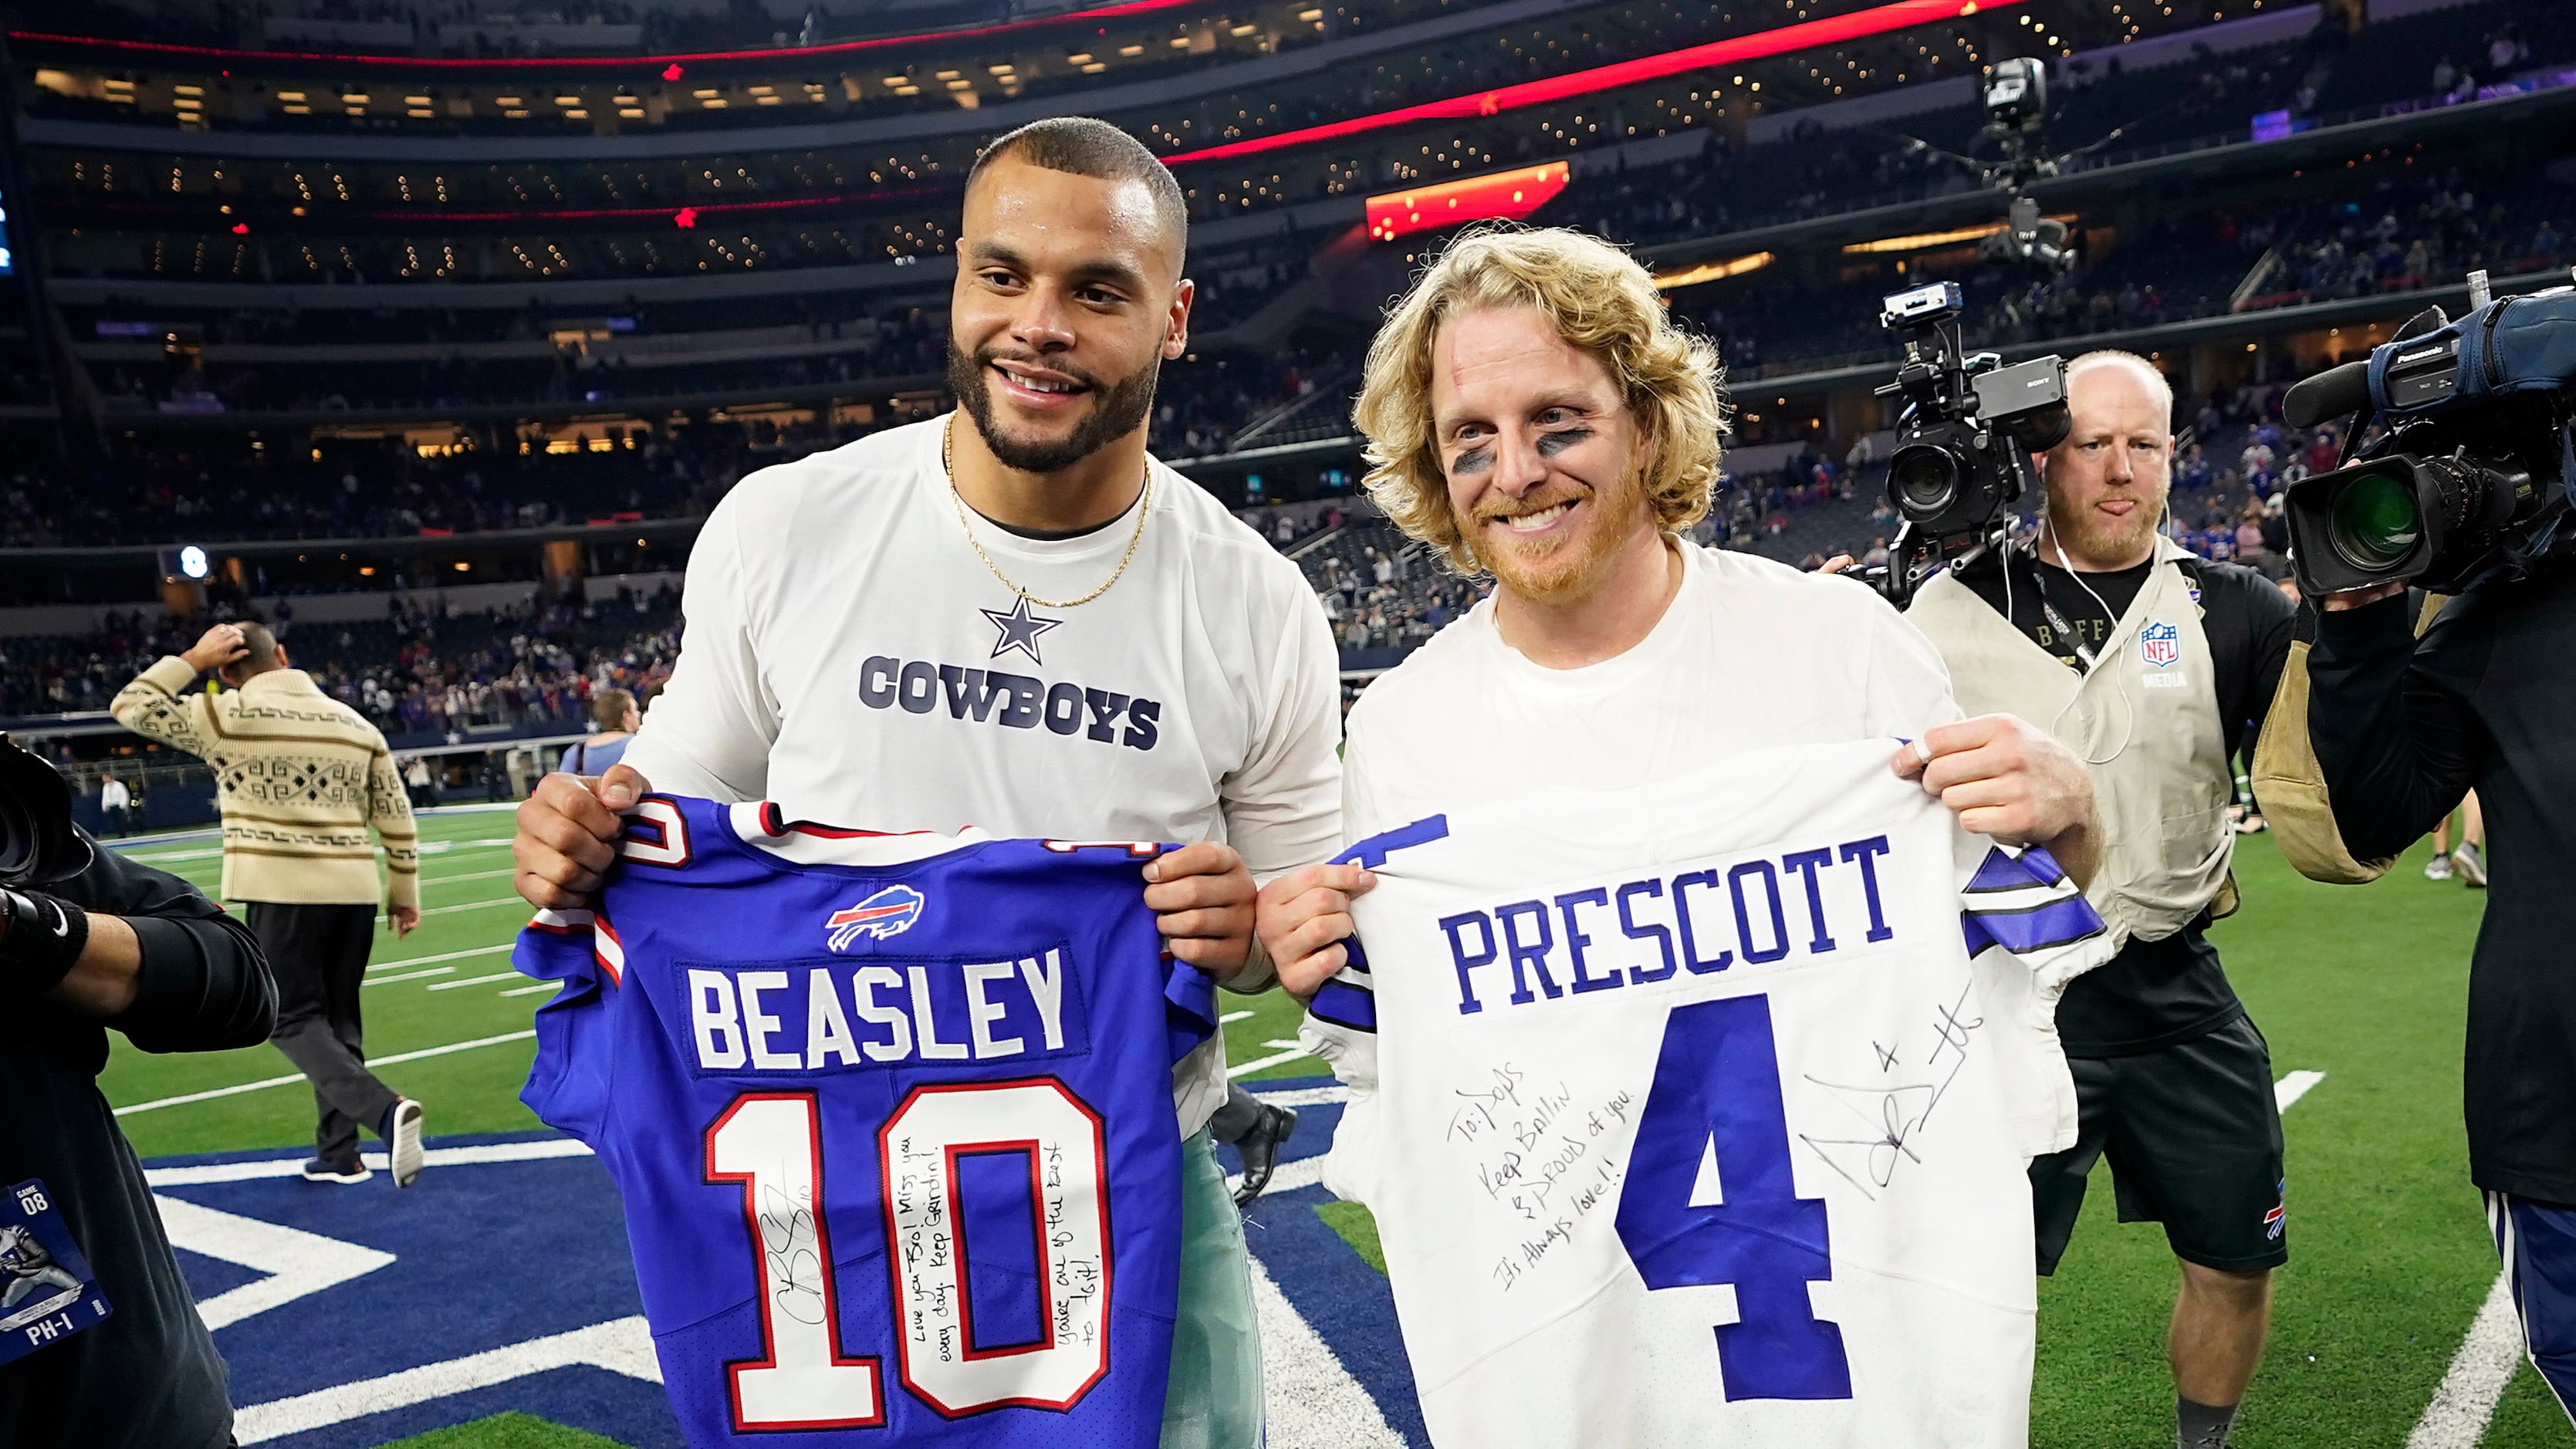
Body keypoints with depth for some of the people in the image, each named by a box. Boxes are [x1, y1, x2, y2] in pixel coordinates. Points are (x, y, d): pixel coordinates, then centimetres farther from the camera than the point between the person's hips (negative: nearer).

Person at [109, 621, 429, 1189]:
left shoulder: (227, 715, -5)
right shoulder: (354, 723, 8)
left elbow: (129, 707, 7)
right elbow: (397, 820, 9)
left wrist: (191, 659, 9)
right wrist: (404, 893, 17)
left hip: (282, 892, -5)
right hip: (354, 890, 5)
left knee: (295, 1020, 1)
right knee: (338, 1018, 14)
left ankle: (384, 1110, -20)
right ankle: (338, 1153, 17)